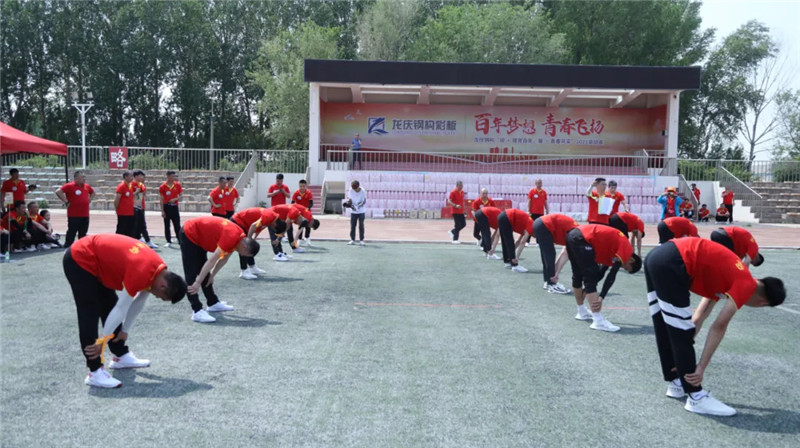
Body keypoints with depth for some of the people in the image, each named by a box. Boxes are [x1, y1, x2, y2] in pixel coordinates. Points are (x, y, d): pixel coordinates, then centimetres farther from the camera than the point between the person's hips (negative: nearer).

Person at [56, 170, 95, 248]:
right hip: (74, 215, -6)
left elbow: (92, 192, 31)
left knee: (83, 234, 13)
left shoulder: (87, 186, 10)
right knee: (71, 233, -4)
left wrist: (90, 200, 15)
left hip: (85, 215, 6)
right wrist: (66, 202, -15)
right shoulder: (70, 186, -9)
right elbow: (58, 192, -17)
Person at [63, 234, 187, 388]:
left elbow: (138, 303, 9)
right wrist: (102, 341, -14)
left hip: (96, 259, 9)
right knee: (90, 315, -11)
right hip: (79, 260, -9)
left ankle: (121, 356, 23)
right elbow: (120, 309, -23)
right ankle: (95, 372, -9)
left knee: (109, 307, 12)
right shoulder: (140, 273, -31)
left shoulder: (158, 269, -4)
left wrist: (125, 331, 16)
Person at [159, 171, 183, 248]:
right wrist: (162, 211, -5)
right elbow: (161, 199, -1)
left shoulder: (177, 185, 2)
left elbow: (181, 196, 6)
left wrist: (175, 199, -15)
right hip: (166, 207, -1)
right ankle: (169, 242, 12)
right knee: (167, 225, 4)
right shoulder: (162, 186, -3)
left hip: (174, 207, 1)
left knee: (177, 225, 1)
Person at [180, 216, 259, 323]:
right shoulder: (231, 237, -31)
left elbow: (224, 258, 8)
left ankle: (213, 303, 24)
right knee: (192, 275, -13)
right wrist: (198, 283, -29)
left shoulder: (240, 237, -3)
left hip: (198, 236, 9)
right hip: (189, 235, -9)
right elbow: (212, 261, -31)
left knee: (204, 273, 15)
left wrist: (211, 275, 6)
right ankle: (197, 312, -17)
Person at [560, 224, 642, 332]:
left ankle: (582, 312, 38)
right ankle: (598, 321, -8)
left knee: (578, 275, 22)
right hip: (581, 239, -10)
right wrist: (601, 297, -3)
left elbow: (601, 273, 24)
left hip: (574, 235, 10)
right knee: (591, 277, -8)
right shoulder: (627, 249, -1)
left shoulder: (618, 245, 24)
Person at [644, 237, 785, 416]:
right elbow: (719, 327, -3)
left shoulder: (730, 278, 25)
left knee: (665, 329, 19)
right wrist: (701, 368, -1)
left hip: (658, 256, 10)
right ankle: (696, 397, 8)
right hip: (671, 263, -10)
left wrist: (685, 356, 28)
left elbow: (698, 317, 27)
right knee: (681, 333, -1)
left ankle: (676, 383, 34)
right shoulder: (747, 285, 1)